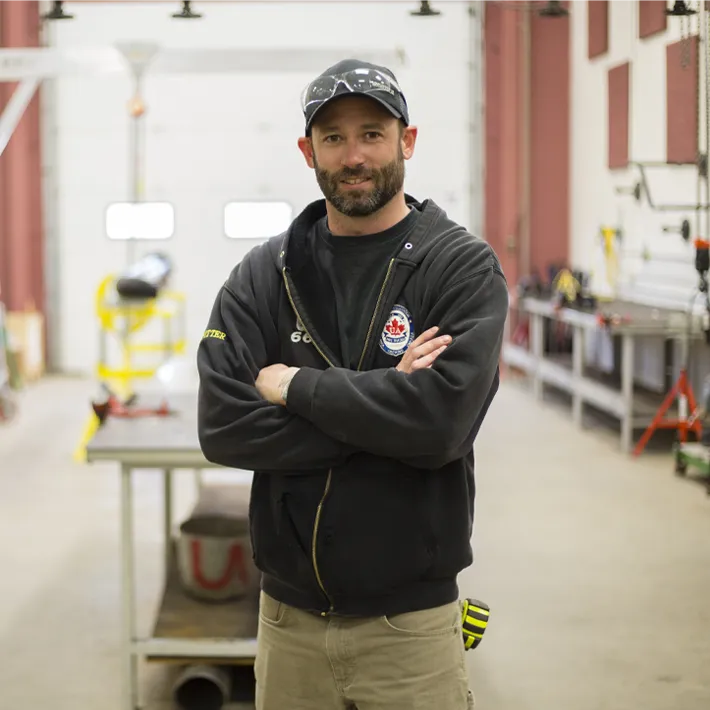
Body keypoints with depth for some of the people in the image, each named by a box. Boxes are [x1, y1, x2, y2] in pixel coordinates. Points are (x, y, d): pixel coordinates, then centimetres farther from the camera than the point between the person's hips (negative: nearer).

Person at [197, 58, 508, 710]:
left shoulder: (465, 269, -5)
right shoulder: (264, 275, 4)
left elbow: (442, 420, -20)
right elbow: (222, 429, -8)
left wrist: (294, 385, -12)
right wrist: (382, 400, -15)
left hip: (410, 625, -3)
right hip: (288, 619, 3)